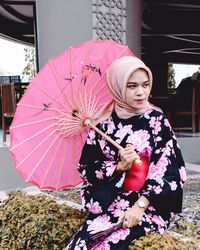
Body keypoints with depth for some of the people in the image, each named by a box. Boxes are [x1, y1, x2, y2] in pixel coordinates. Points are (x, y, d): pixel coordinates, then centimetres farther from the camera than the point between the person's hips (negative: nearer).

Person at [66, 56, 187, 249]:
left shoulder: (156, 119, -1)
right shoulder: (102, 123, 1)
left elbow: (167, 169, -6)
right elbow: (85, 169, 2)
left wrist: (140, 205, -17)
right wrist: (119, 167, -14)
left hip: (149, 204, -1)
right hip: (108, 203, 2)